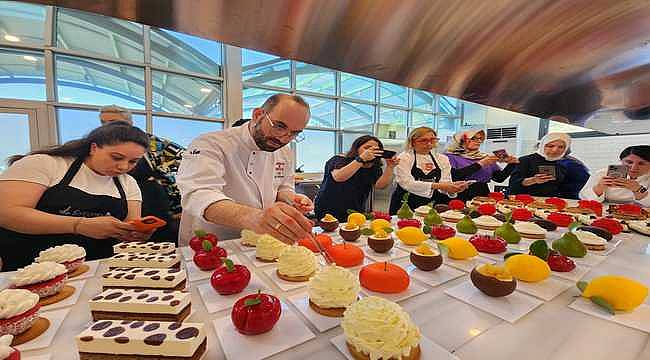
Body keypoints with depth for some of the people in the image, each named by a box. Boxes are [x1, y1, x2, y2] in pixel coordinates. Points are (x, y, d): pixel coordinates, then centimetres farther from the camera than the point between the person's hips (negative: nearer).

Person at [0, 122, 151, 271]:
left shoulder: (129, 184, 7)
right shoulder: (44, 163, -5)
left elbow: (130, 229, 4)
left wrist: (140, 232, -20)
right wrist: (79, 225, -28)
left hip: (94, 268, 3)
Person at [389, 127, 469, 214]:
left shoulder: (442, 159, 13)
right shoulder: (403, 158, -2)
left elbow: (446, 182, 7)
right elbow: (407, 183, -15)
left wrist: (454, 186, -16)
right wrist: (438, 186, -21)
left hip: (432, 206, 4)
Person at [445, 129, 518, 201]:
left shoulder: (486, 157, 15)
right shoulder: (451, 157, 0)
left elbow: (500, 178, 17)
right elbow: (454, 176, -18)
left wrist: (511, 164, 3)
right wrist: (480, 164, -14)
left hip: (483, 197, 4)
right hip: (460, 198, -4)